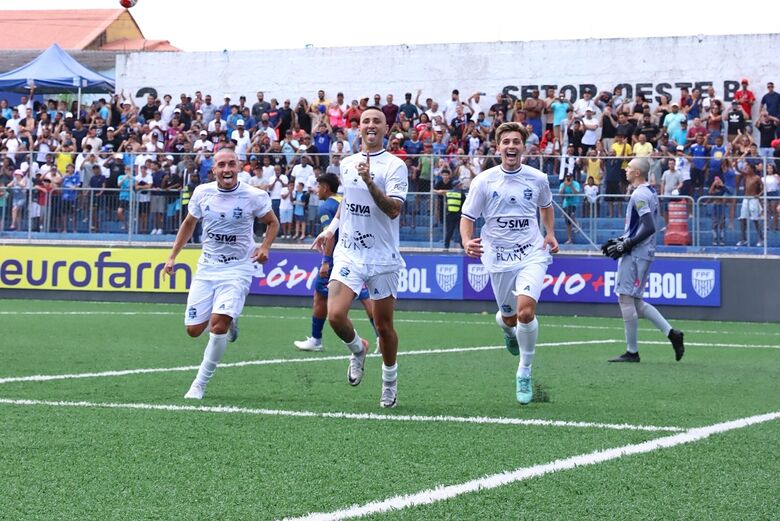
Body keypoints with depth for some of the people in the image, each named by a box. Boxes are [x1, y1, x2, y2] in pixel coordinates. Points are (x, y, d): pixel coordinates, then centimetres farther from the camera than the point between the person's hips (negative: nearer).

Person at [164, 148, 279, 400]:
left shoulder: (254, 196, -10)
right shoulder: (202, 192, -1)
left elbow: (273, 223, 7)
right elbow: (189, 223, 16)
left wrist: (264, 247, -11)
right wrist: (172, 256, 12)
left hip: (237, 269, -4)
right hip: (207, 268, 4)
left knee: (218, 324, -22)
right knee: (194, 330, 1)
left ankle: (200, 384, -7)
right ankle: (229, 322, 35)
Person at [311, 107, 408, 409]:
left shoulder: (395, 166, -7)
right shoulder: (347, 164, 10)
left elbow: (393, 209, -19)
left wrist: (369, 180, -28)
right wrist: (330, 230, 17)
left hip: (382, 258, -3)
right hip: (348, 253, 4)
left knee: (383, 325, 4)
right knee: (335, 316, -15)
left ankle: (390, 379, 27)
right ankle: (357, 349, 17)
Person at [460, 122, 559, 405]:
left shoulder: (537, 179, -1)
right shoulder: (484, 181, -5)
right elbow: (467, 217, -1)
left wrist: (550, 234, 6)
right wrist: (467, 242, -21)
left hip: (532, 254, 0)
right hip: (498, 257, 1)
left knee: (526, 311, -21)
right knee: (509, 317, 9)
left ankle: (524, 372, -2)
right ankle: (506, 327, 51)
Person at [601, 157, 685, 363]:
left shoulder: (639, 195, -16)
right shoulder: (650, 193, 16)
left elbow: (649, 228, -23)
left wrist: (626, 245, -18)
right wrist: (620, 240, 18)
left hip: (635, 254, -10)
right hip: (643, 253, 10)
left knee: (626, 298, -5)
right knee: (635, 303, 14)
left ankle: (632, 352, -2)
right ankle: (671, 333, 8)